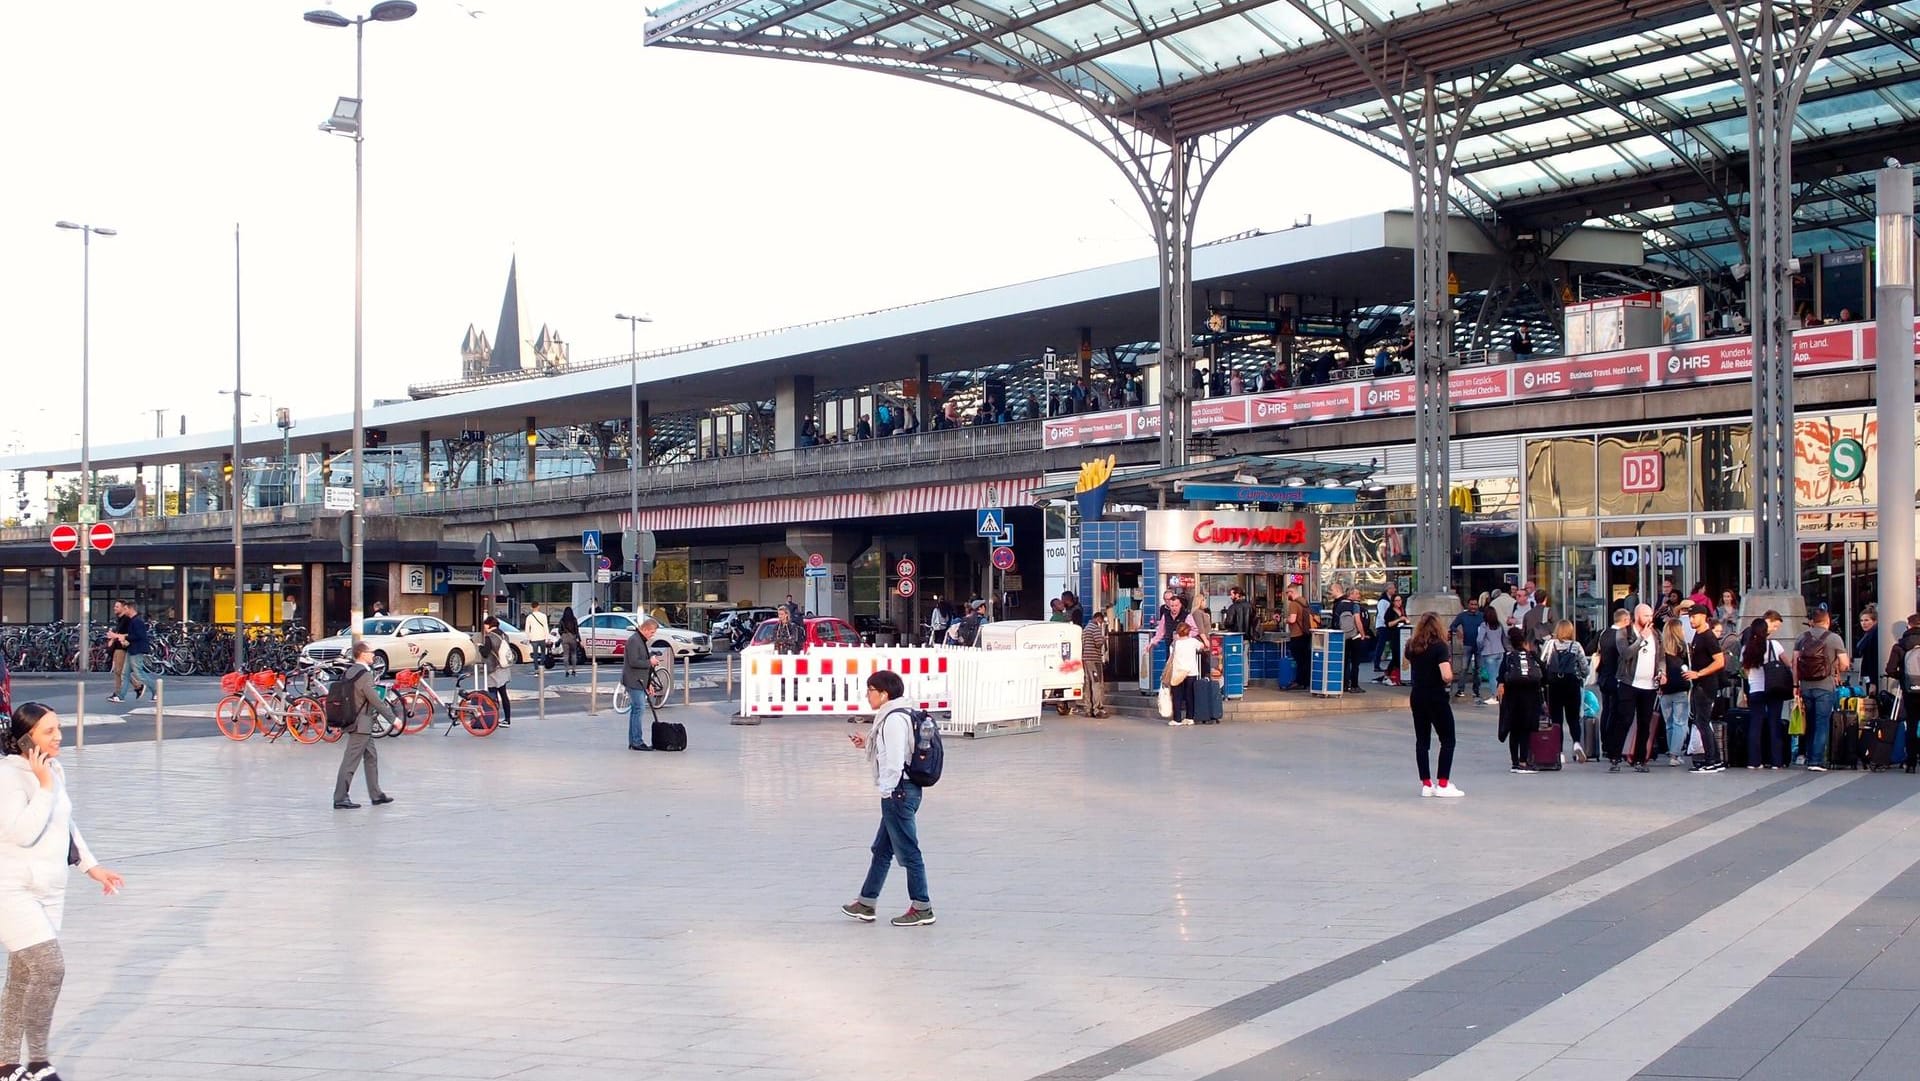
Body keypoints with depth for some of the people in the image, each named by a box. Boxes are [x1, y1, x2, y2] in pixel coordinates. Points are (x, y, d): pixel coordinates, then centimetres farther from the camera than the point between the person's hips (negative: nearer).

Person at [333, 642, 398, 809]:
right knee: (350, 762, -5)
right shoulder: (364, 674, -18)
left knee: (371, 757, 17)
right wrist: (392, 717, -10)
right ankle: (340, 799, -2)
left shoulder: (348, 672, 8)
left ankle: (376, 795, 24)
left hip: (352, 720, 9)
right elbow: (375, 700, -18)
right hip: (361, 724, -9)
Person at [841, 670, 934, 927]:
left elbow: (894, 760, -23)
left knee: (908, 852, -2)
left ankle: (922, 908, 5)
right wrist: (868, 743, 16)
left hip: (898, 792, -11)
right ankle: (866, 903, 25)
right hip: (900, 792, 11)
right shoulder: (900, 715, 14)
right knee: (882, 850, 17)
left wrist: (886, 791, -16)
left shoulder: (894, 719, -18)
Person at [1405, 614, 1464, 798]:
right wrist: (1449, 679, -4)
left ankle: (1426, 784, 11)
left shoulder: (1412, 646, 2)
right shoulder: (1440, 647, -16)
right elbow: (1447, 676, -26)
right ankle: (1443, 784, -1)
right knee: (1447, 740, 4)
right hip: (1436, 698, -6)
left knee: (1422, 740, 10)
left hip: (1417, 697, 6)